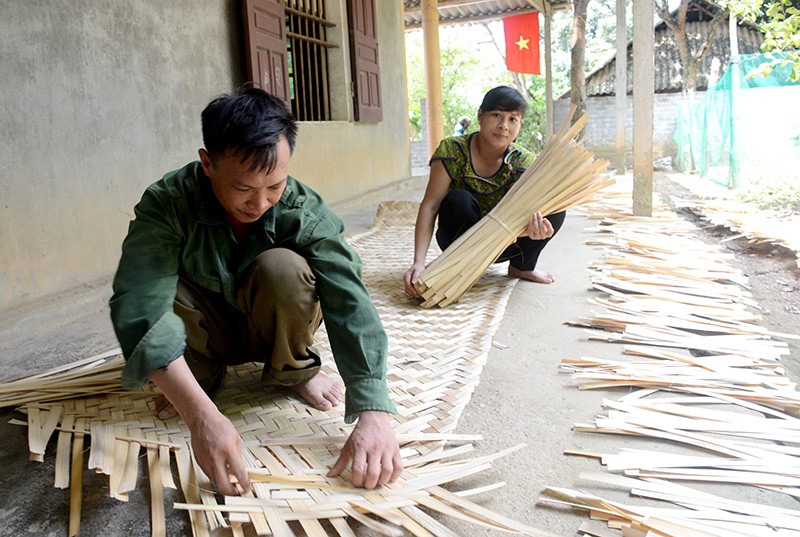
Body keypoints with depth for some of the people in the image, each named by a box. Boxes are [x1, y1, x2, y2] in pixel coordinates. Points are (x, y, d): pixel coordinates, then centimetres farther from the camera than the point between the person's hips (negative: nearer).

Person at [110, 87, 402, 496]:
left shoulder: (304, 211, -26)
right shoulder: (166, 203, -28)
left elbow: (349, 304, -35)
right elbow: (139, 309, -39)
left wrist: (373, 414, -48)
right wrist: (201, 414, -53)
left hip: (271, 327, 0)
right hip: (208, 331, 1)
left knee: (282, 267, -33)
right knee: (147, 287, -30)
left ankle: (293, 370, -4)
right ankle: (204, 372, -1)